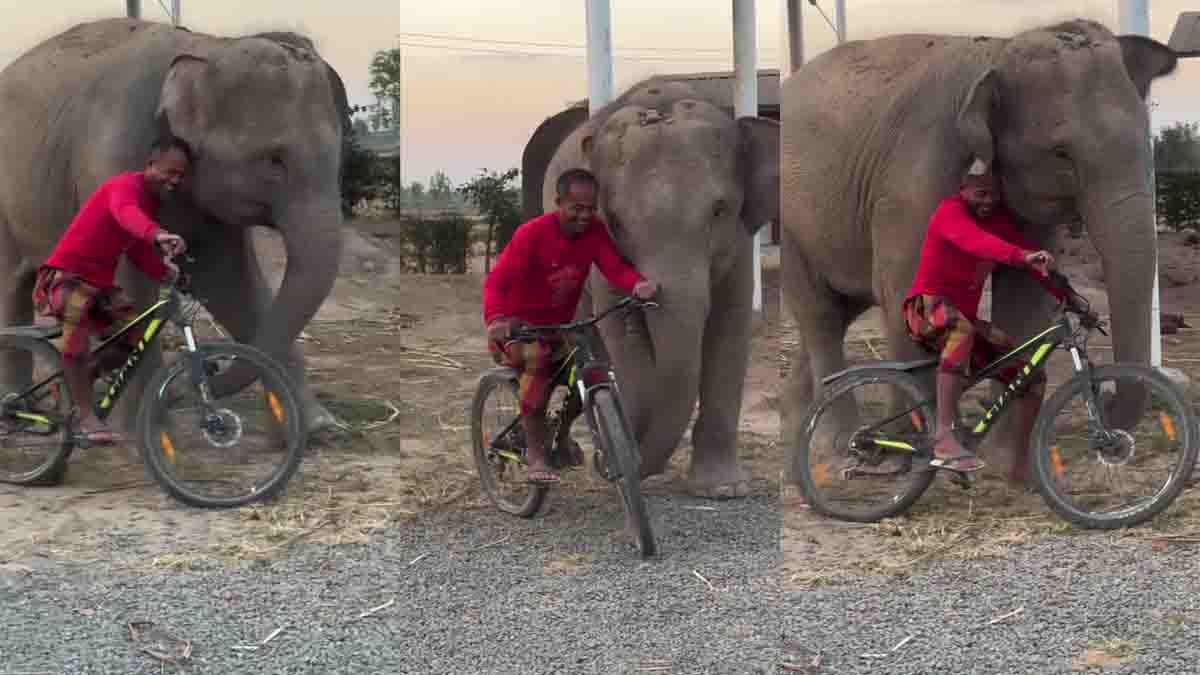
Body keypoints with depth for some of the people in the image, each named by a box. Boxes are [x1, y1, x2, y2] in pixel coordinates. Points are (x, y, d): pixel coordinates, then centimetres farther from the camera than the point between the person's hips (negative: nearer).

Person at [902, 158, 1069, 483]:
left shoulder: (999, 218, 7)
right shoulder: (950, 210, -15)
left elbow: (1032, 255, -1)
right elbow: (975, 241, -36)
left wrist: (1066, 296, -15)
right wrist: (1023, 256, -52)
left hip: (965, 316, 8)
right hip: (928, 309, -8)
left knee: (1033, 376, 2)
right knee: (961, 329, -43)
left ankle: (1021, 467, 15)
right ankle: (944, 438, -49)